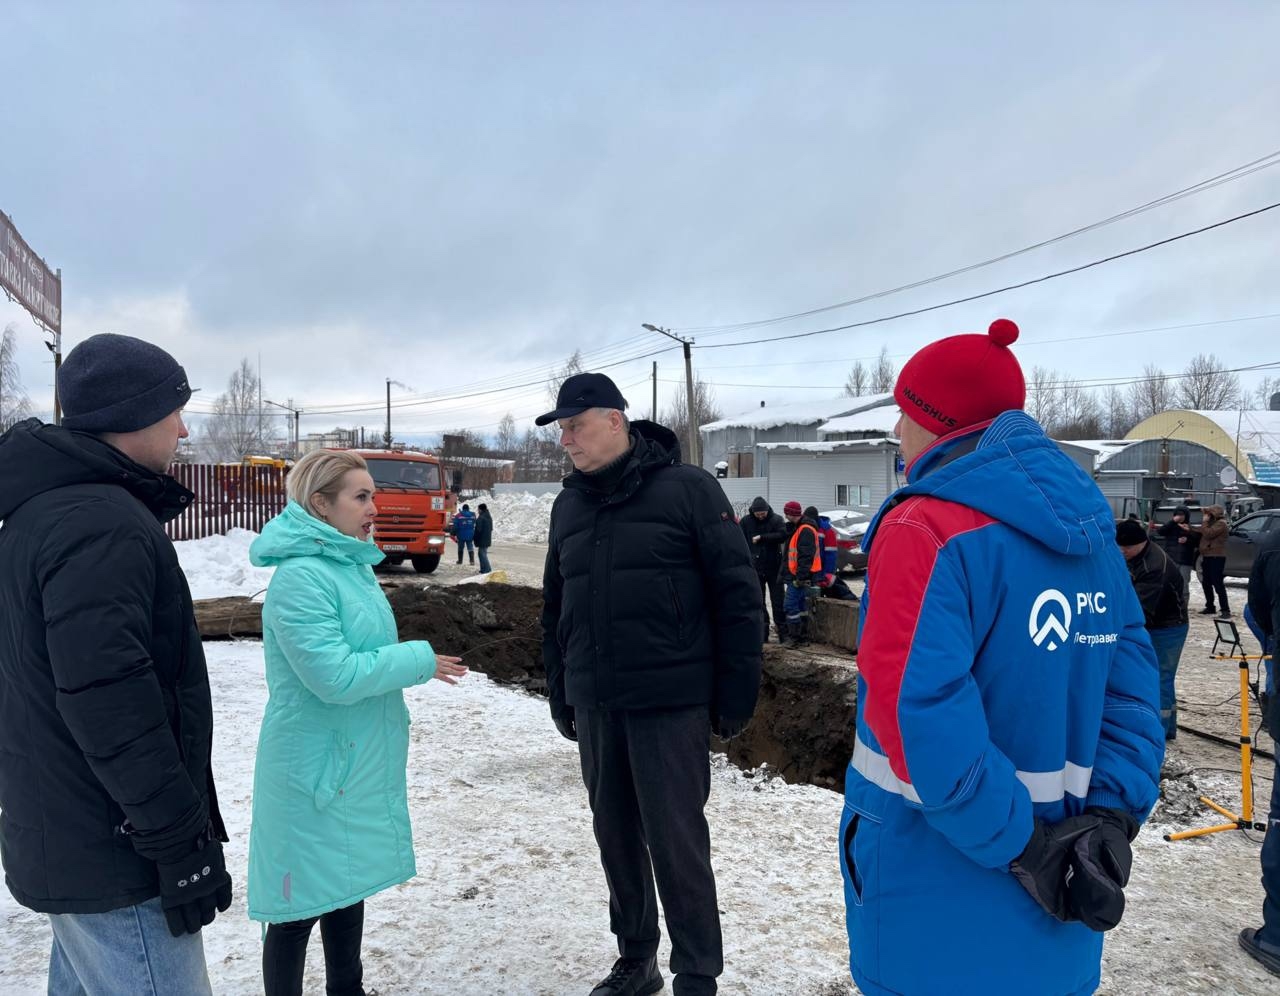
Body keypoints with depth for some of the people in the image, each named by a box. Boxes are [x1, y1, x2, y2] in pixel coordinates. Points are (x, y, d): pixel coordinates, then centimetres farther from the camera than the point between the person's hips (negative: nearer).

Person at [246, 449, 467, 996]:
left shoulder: (354, 563, 6)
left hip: (358, 759, 9)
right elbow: (336, 677, -26)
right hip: (314, 767, -9)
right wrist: (420, 660, -17)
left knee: (349, 880, 22)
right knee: (303, 900, 5)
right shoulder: (300, 576, -22)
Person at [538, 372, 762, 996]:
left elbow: (737, 594, -7)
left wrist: (736, 693, -9)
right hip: (595, 705, 6)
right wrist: (560, 694, 15)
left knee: (677, 842, 1)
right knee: (616, 838, 14)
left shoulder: (687, 488, -6)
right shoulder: (568, 506, 10)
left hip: (670, 702, -5)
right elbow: (555, 609, 17)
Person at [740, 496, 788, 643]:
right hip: (755, 569, 2)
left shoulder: (776, 519, -5)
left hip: (774, 568, -2)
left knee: (777, 601, 3)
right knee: (758, 602, 7)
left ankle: (783, 632, 9)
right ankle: (763, 632, 14)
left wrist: (761, 537, -18)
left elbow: (782, 536, -20)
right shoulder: (746, 521, 0)